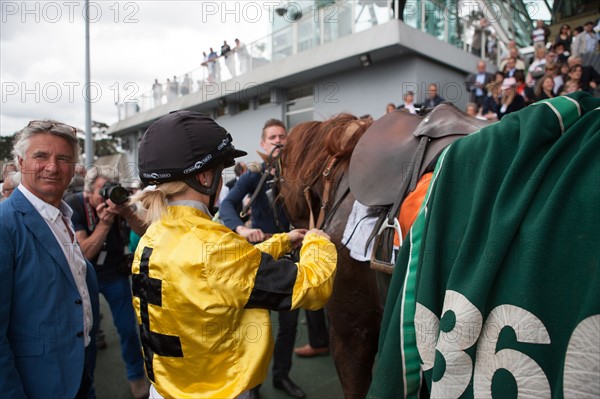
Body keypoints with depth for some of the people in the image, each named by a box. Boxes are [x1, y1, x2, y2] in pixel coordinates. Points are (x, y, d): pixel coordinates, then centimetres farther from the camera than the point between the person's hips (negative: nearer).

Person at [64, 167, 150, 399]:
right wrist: (104, 222, -34)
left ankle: (136, 376, 27)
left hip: (115, 274, 1)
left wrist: (127, 213, -34)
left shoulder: (119, 201, -14)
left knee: (127, 327, 5)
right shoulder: (73, 206, -20)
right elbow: (86, 252, -23)